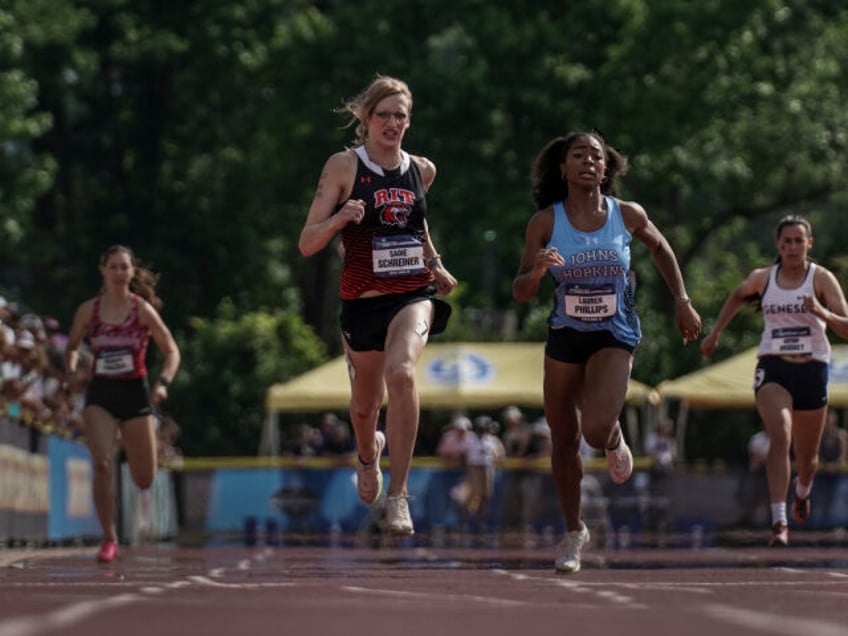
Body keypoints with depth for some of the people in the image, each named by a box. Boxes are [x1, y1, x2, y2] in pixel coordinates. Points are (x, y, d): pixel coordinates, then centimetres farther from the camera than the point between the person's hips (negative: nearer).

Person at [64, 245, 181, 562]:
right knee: (102, 464, -21)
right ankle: (109, 539, -11)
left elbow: (171, 351, 2)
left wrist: (163, 382, -14)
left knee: (144, 481, 4)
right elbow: (72, 346, 18)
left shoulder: (143, 310, -3)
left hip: (136, 393, 0)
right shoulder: (88, 310, 2)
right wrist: (71, 370, -2)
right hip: (100, 395, 0)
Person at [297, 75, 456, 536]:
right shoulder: (343, 166, -4)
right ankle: (369, 455, 54)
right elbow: (306, 244, -6)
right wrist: (339, 219, -25)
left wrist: (435, 264, 16)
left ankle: (398, 493, -26)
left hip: (414, 295, 0)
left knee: (401, 372, -29)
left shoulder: (422, 170, 6)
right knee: (365, 402, 16)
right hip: (362, 301, 0)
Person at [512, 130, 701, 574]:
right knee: (564, 439, 8)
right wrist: (537, 271, -28)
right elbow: (520, 293, -6)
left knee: (595, 428, -22)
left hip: (614, 337, -1)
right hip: (565, 337, 2)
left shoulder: (628, 216, -8)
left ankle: (614, 440, 17)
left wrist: (682, 301, 9)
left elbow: (660, 249, 14)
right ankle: (574, 532, 27)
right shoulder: (545, 222, -9)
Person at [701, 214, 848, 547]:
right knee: (780, 437, -25)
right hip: (772, 369, 0)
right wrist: (715, 332, 29)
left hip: (811, 370, 0)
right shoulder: (762, 278, 4)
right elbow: (738, 296, 27)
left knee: (807, 456, 14)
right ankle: (779, 522, -30)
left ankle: (802, 491, 52)